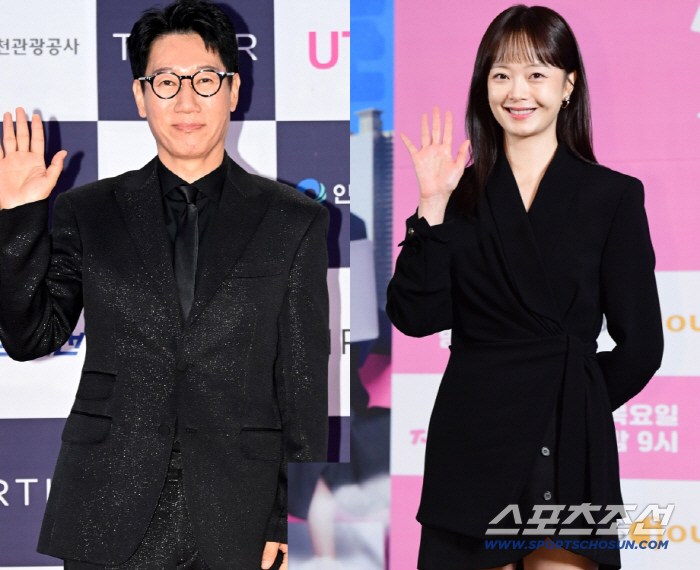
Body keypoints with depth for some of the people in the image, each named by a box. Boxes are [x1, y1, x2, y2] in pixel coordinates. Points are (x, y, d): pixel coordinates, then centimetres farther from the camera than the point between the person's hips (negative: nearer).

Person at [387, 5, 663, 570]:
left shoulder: (613, 196, 2)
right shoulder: (462, 193, 7)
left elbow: (640, 344, 3)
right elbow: (415, 317, -5)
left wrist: (572, 408, 8)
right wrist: (432, 208, -9)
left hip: (570, 448, -1)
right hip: (471, 448, 1)